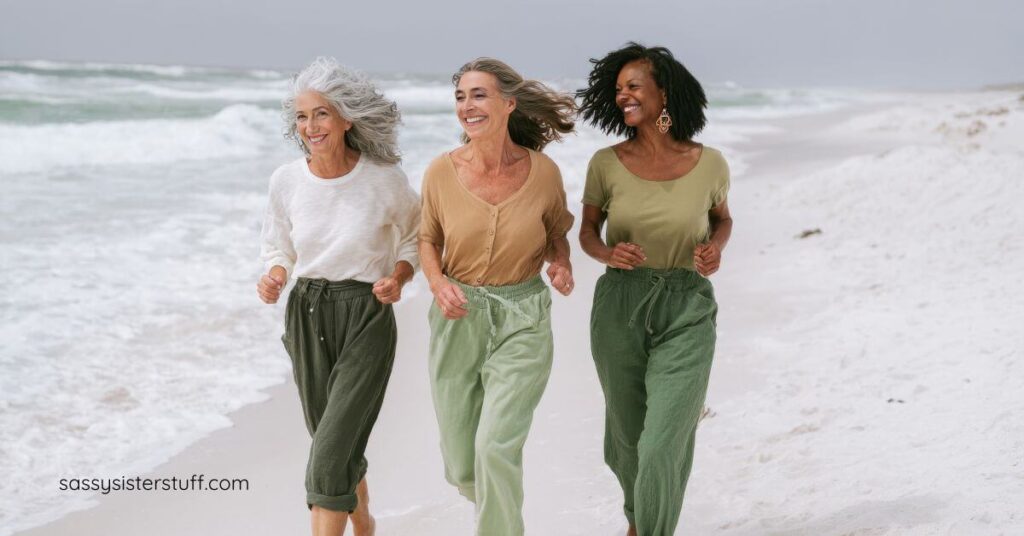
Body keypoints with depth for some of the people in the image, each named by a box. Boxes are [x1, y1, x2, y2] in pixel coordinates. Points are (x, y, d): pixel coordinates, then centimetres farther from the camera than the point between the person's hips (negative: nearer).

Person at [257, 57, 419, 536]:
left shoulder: (385, 180, -11)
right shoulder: (286, 180, -3)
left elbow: (413, 240, 5)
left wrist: (397, 279, -13)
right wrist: (273, 278, -9)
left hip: (366, 320, -4)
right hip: (306, 316, 4)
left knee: (329, 455, -12)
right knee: (340, 446, 18)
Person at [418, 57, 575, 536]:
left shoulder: (543, 172, -8)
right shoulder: (441, 172, -7)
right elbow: (427, 239, 8)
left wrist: (561, 264, -11)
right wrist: (438, 283, -11)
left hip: (522, 321, -2)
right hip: (457, 320, 2)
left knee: (496, 447, -17)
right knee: (461, 467, 11)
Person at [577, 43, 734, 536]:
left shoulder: (709, 164, -6)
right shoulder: (607, 163, -5)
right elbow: (587, 231, 7)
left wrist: (715, 249, -8)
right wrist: (608, 254, -15)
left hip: (686, 313, -2)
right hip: (620, 308, 2)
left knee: (664, 446, -12)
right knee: (629, 435, 17)